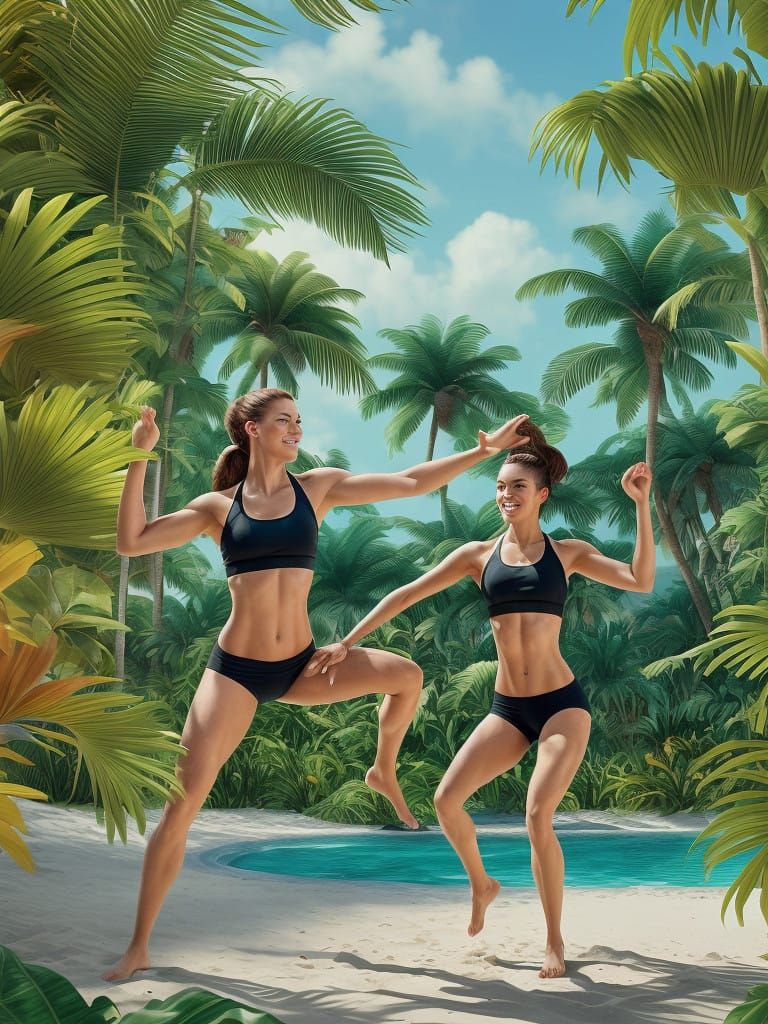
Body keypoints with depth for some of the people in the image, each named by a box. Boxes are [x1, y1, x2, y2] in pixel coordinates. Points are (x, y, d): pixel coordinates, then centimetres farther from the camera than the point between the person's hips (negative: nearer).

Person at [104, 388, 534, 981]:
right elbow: (132, 542, -4)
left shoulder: (317, 487, 6)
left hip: (300, 664, 2)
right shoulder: (218, 507, 2)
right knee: (182, 805, -10)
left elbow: (411, 485, 4)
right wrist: (139, 459, -9)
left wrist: (483, 451, 1)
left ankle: (384, 772, 15)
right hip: (235, 670, -2)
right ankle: (139, 947, 3)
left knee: (407, 675, -15)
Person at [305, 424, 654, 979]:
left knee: (538, 817, -18)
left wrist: (642, 505, -13)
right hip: (508, 708, 3)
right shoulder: (479, 555, 4)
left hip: (562, 704, -3)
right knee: (447, 798, -11)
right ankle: (482, 884, 20)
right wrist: (347, 642, 1)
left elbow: (641, 581, -9)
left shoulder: (567, 552, 2)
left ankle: (555, 941, 1)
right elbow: (407, 594, 4)